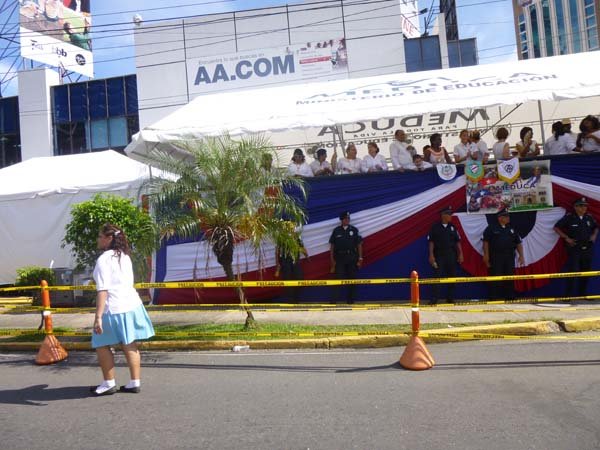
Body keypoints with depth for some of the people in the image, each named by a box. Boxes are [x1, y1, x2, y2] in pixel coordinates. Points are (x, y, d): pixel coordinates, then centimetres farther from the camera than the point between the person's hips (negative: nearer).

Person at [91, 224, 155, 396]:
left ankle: (109, 383, 15)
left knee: (101, 345, 8)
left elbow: (103, 290, -20)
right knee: (130, 345, 12)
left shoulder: (104, 259, -12)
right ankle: (134, 382, 18)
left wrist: (98, 317, -22)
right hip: (131, 304, 8)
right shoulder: (125, 256, 13)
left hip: (114, 308, -8)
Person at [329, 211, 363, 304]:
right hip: (340, 257, -1)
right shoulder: (336, 230, 3)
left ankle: (350, 299, 17)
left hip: (352, 257, 1)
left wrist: (360, 259, -2)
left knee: (352, 279, 6)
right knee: (339, 278, -6)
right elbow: (332, 245, 5)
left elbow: (359, 245, 3)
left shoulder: (354, 230, 3)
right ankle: (335, 299, -5)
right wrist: (332, 259, 0)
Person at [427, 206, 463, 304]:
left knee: (452, 277, 7)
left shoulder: (452, 227, 9)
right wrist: (431, 255, -9)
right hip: (439, 255, -4)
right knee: (437, 277, -5)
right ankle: (434, 299, -1)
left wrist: (460, 254, 5)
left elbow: (457, 241, 11)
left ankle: (450, 298, 17)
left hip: (451, 255, 4)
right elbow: (431, 241, -3)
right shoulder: (435, 227, -2)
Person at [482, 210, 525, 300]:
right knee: (496, 279, -4)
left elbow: (518, 243, 16)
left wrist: (521, 255, 8)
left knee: (510, 278, 6)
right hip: (496, 258, -5)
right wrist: (486, 255, -11)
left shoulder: (511, 229, 15)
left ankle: (510, 297, 14)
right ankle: (495, 298, 1)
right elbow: (486, 242, -4)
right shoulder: (491, 228, 0)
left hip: (509, 257, 5)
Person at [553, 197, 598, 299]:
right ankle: (569, 295, -1)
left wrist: (594, 235, 6)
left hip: (587, 249, 5)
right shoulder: (569, 217, -9)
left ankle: (582, 294, 21)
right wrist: (566, 238, -9)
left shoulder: (589, 217, 6)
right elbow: (556, 228, -4)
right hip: (574, 249, -5)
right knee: (572, 272, -7)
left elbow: (596, 227, 25)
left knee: (585, 272, 10)